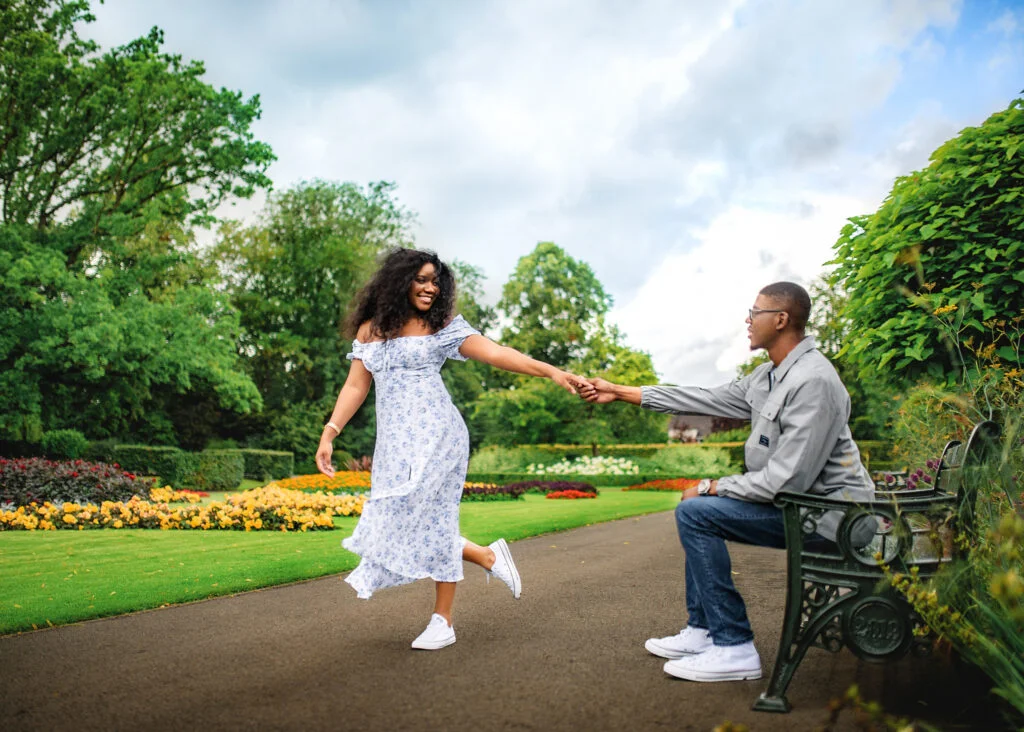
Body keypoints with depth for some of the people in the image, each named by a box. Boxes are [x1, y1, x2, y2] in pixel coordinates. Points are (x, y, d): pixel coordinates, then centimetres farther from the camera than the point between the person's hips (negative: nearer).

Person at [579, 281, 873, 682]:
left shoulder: (813, 382, -24)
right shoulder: (768, 376, 7)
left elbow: (787, 479, -28)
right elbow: (708, 398, 13)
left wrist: (710, 487, -15)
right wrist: (621, 392, 15)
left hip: (823, 510, -10)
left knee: (695, 512, -17)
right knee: (700, 506, 18)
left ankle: (735, 648, -11)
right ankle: (702, 631, 19)